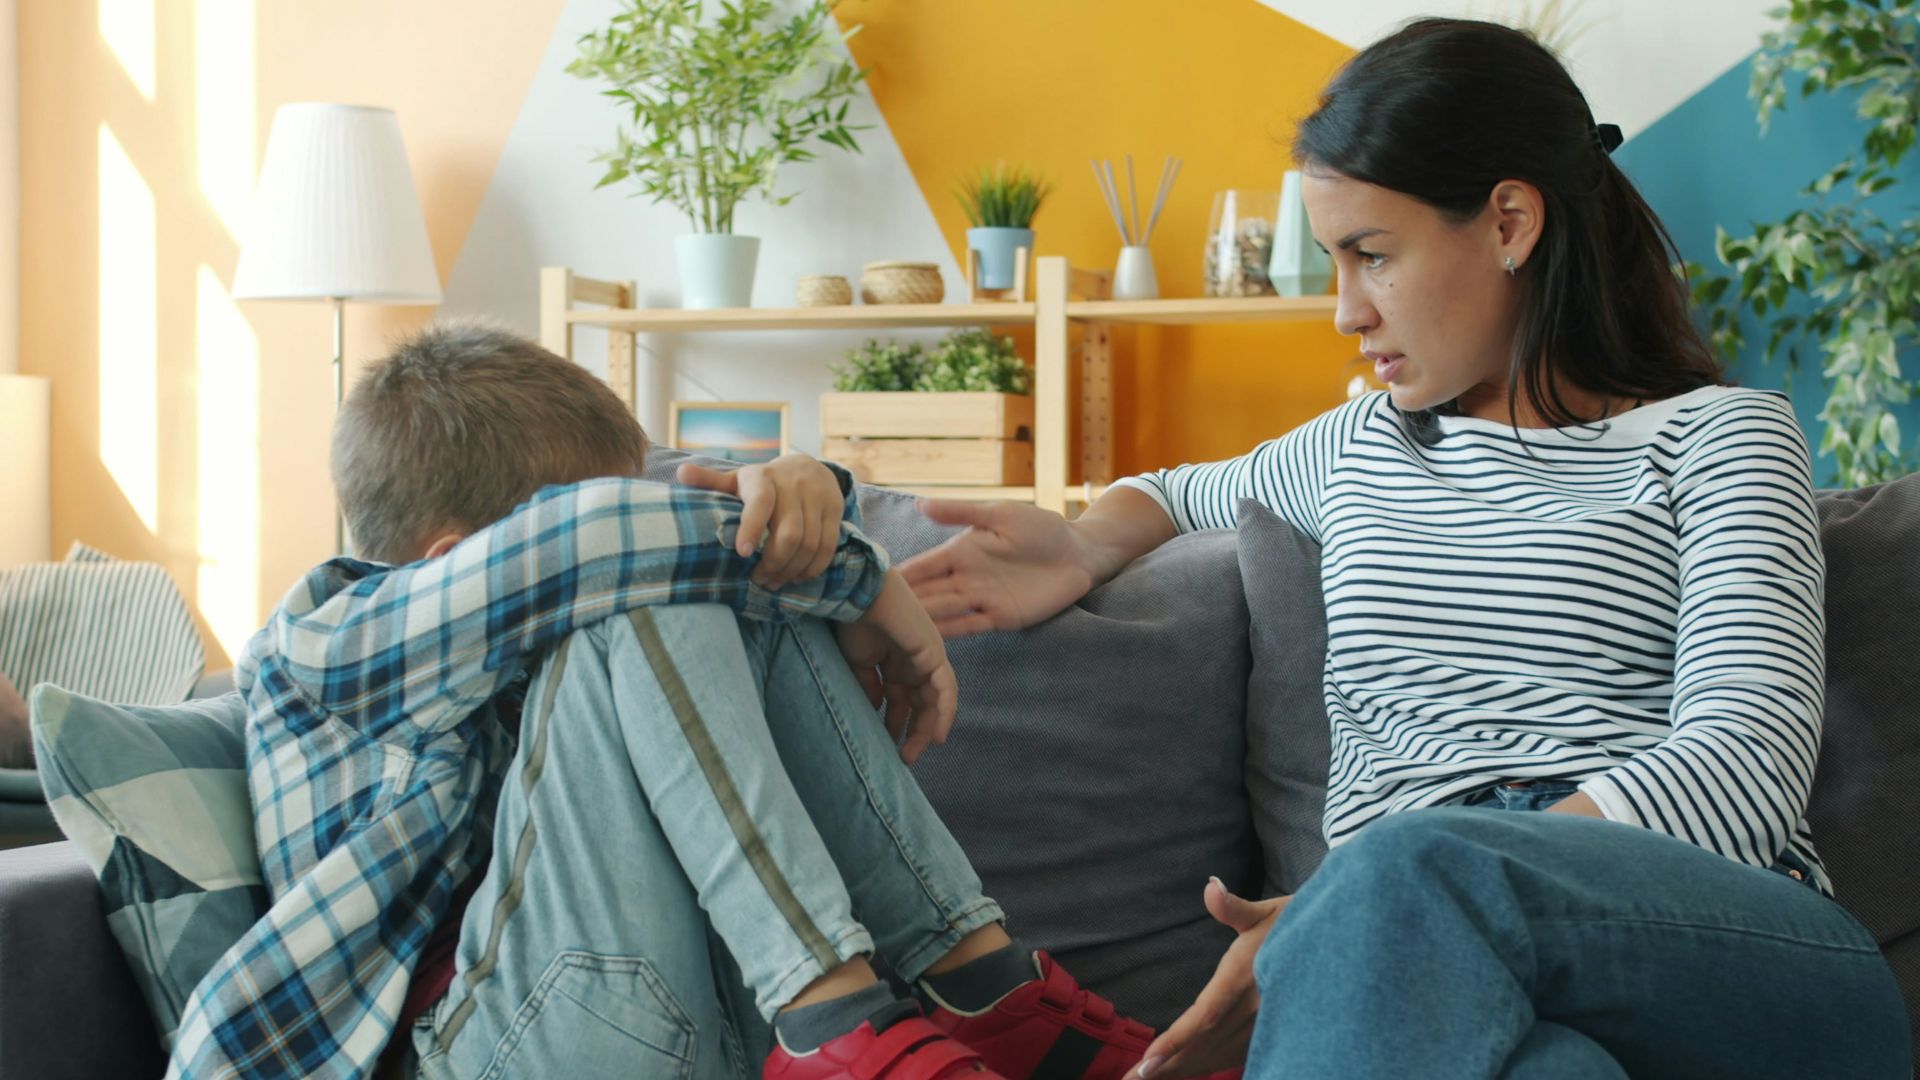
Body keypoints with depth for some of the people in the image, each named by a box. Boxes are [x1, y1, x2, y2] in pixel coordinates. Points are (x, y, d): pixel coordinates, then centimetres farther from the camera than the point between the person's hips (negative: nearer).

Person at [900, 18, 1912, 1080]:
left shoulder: (1713, 435, 11)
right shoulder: (1359, 448, 28)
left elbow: (1746, 756, -6)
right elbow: (1194, 490, 51)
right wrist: (1086, 546, 23)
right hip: (1430, 966, 2)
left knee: (1412, 871, -38)